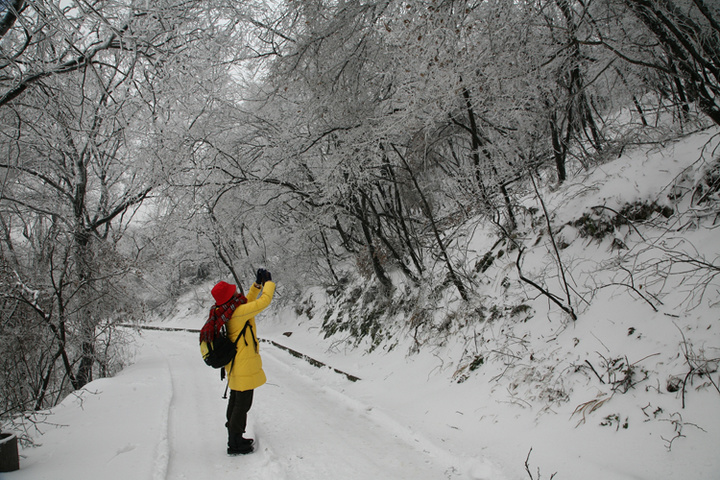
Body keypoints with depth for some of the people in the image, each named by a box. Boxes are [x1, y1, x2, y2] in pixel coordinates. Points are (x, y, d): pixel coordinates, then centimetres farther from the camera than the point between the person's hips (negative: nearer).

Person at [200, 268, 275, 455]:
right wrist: (269, 282, -6)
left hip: (234, 366, 10)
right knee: (242, 404, 1)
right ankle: (235, 444, 11)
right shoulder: (239, 313, -25)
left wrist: (257, 284, 10)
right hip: (244, 367, -10)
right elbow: (264, 301, -23)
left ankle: (234, 437, 35)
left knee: (235, 401, 21)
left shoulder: (226, 312, 3)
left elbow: (248, 301, 19)